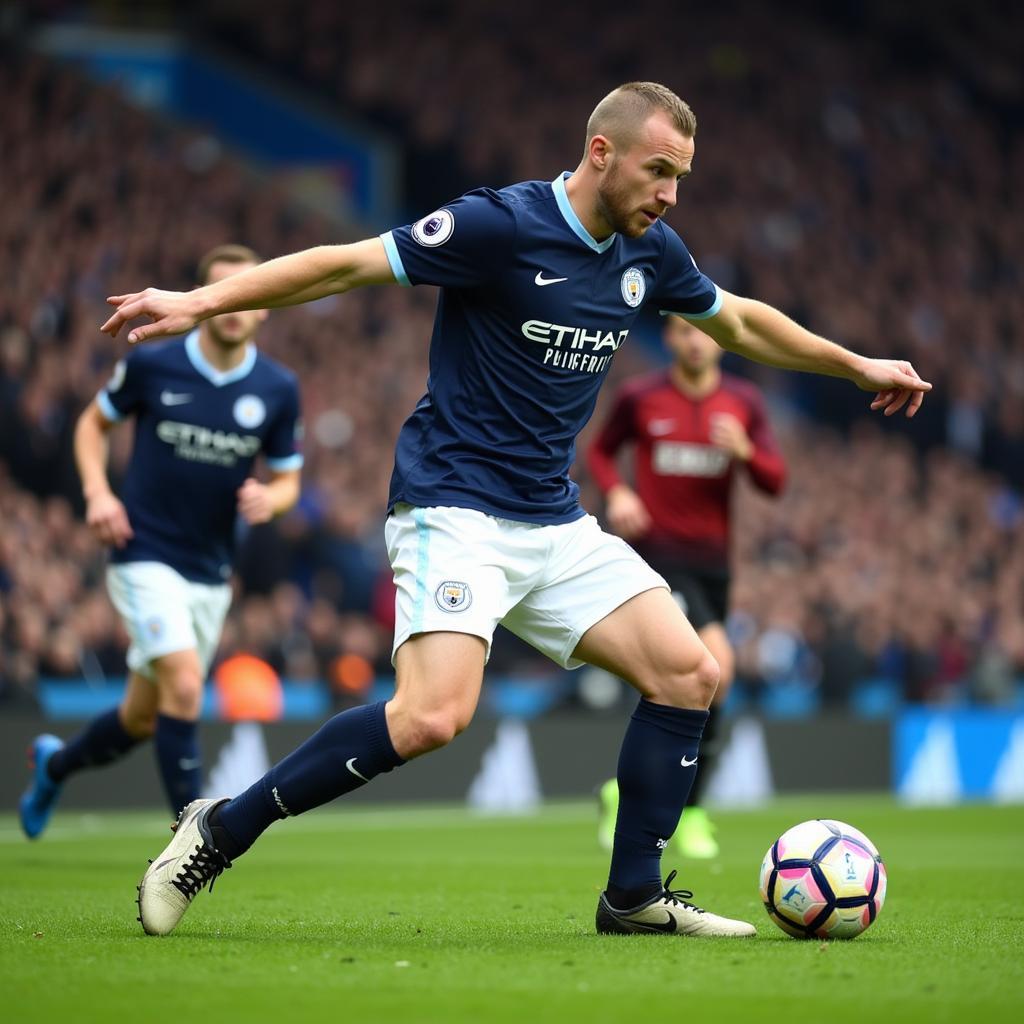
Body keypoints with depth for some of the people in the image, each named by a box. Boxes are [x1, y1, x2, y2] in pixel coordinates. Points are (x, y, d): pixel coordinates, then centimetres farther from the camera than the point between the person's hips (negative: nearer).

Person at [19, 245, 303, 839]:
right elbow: (94, 422, 9)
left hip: (212, 574, 4)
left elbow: (288, 479, 9)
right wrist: (97, 491, -7)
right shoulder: (152, 364, -7)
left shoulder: (279, 389, -1)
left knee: (142, 721, 13)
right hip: (145, 558, -4)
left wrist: (269, 499, -15)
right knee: (184, 683, -24)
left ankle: (55, 764, 43)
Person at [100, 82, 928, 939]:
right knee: (435, 715, -26)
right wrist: (201, 302, -21)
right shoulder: (502, 225, -14)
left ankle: (635, 896, 10)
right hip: (454, 508, -8)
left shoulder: (649, 253, 8)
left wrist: (861, 367, 34)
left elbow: (738, 321, 27)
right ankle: (220, 832, -11)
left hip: (556, 527, 8)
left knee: (690, 675, -2)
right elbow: (347, 264, -14)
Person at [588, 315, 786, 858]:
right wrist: (616, 492, -6)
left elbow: (775, 482, 3)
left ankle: (688, 813, 24)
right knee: (716, 663, -23)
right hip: (657, 553, -5)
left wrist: (745, 451, -17)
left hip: (712, 560, 5)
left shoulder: (744, 401, 6)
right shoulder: (639, 397, -2)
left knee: (703, 694, 8)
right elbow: (600, 451, 14)